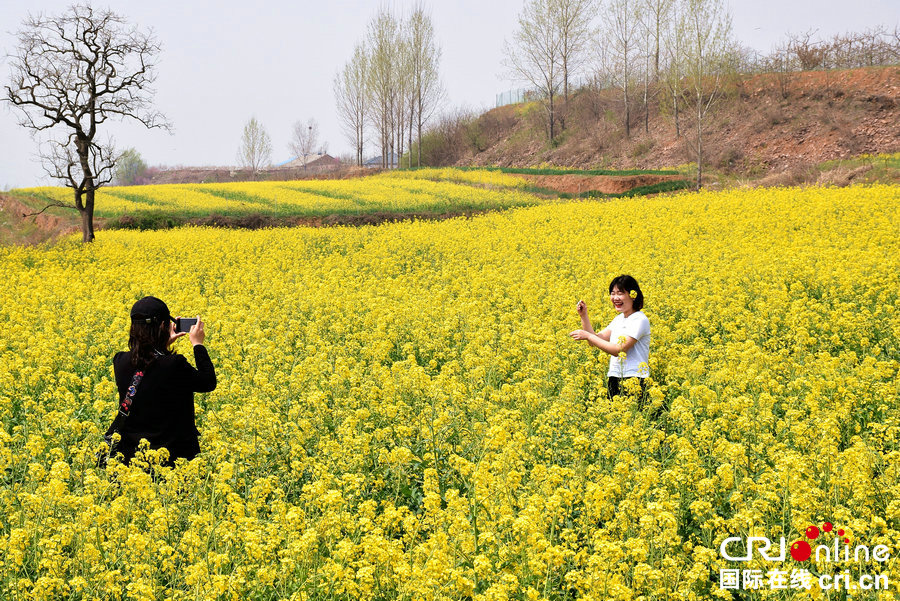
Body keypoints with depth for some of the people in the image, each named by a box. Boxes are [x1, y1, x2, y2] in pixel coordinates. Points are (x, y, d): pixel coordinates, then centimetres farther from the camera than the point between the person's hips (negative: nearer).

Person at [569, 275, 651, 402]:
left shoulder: (639, 320, -11)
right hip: (614, 378, 7)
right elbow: (595, 340, 14)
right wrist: (583, 316, 5)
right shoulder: (619, 319, 15)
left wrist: (588, 336, -16)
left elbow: (619, 350, -18)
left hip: (634, 379, -7)